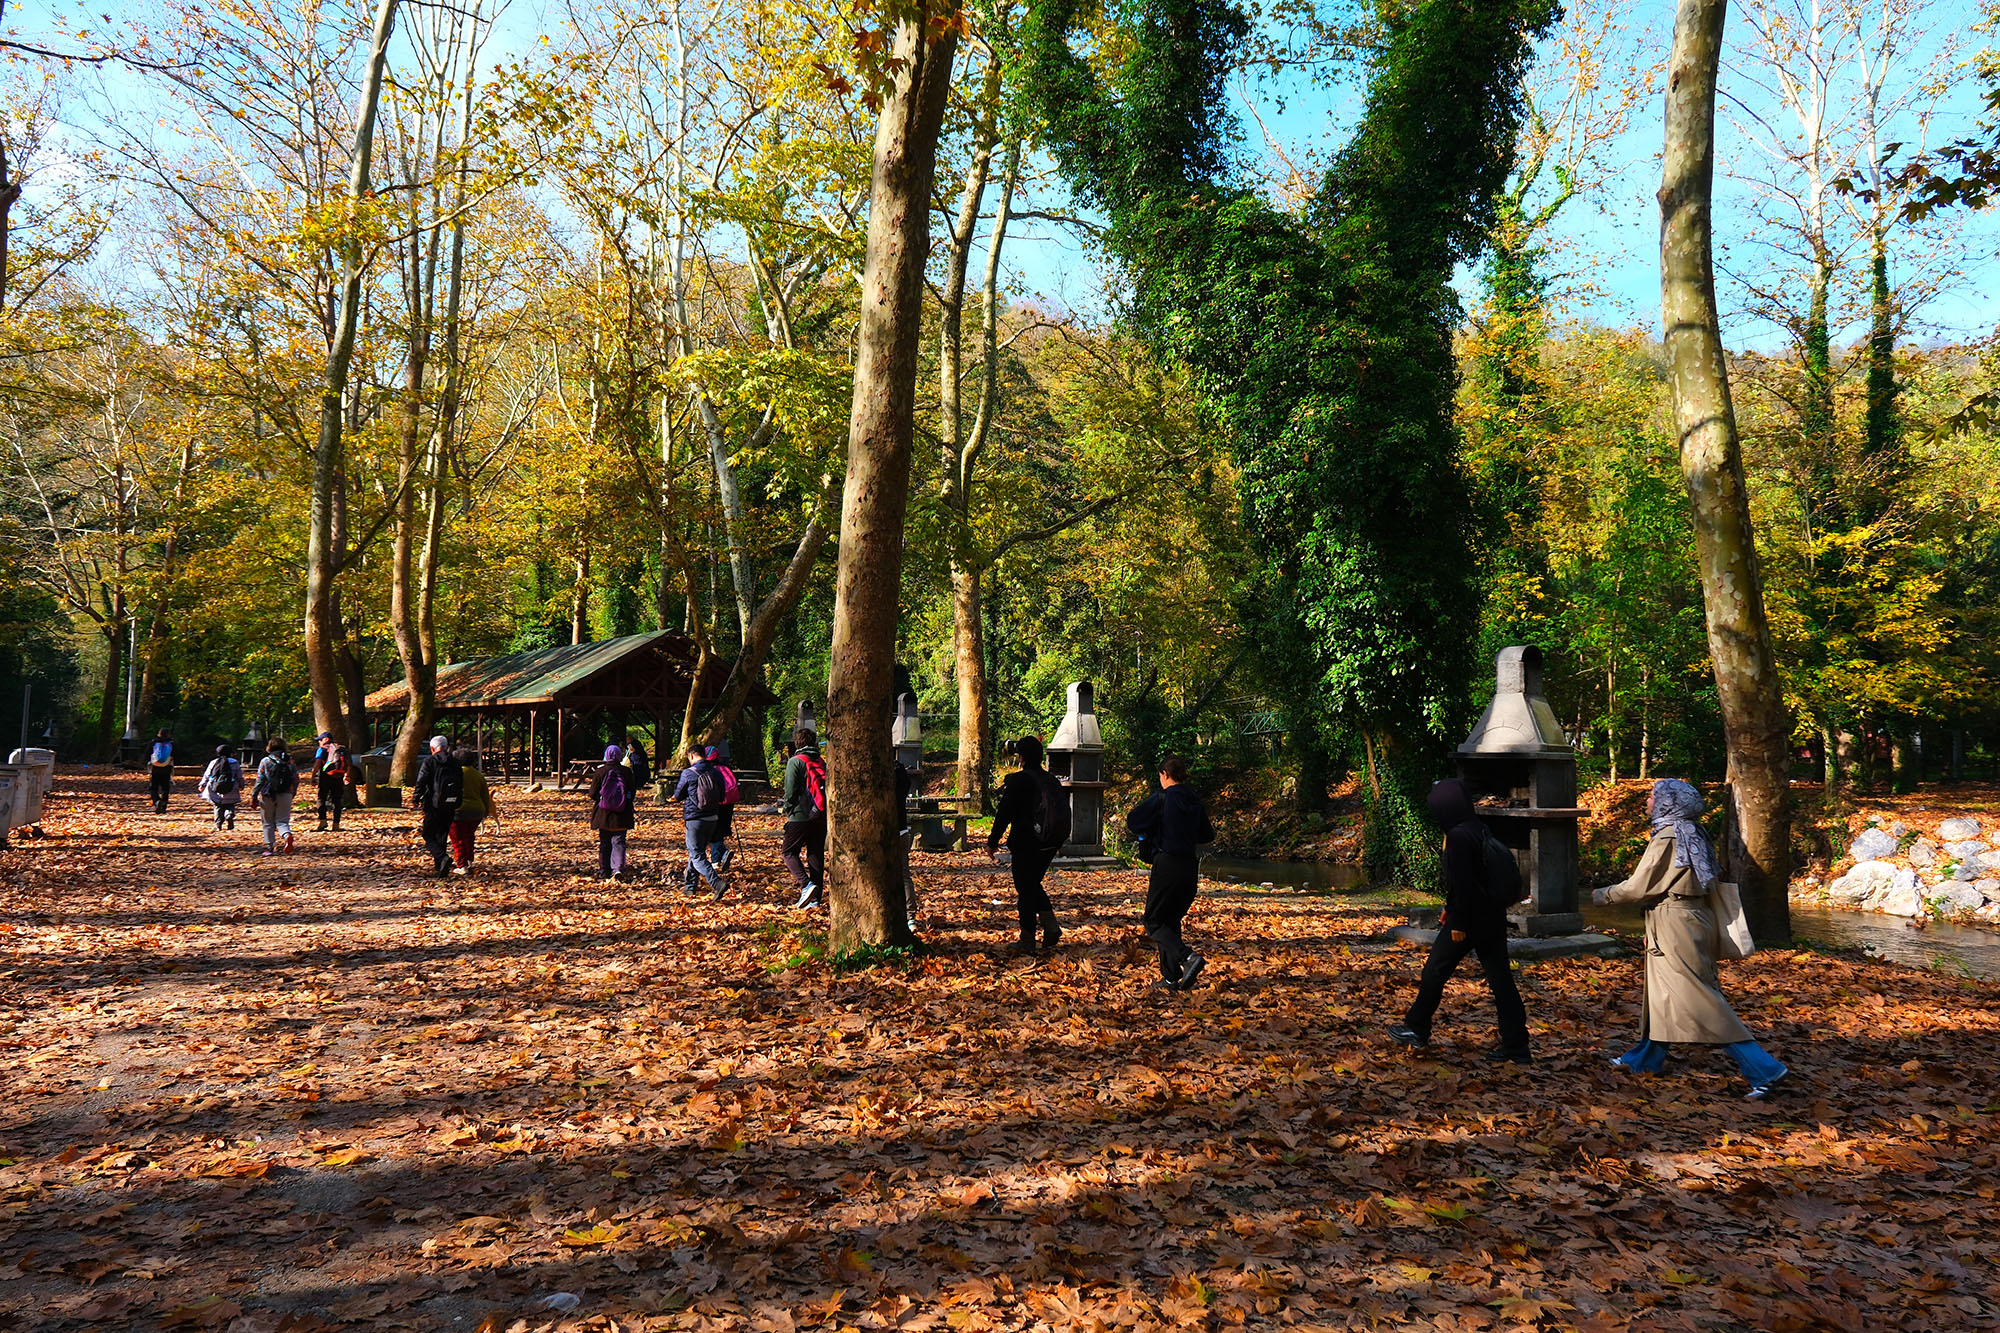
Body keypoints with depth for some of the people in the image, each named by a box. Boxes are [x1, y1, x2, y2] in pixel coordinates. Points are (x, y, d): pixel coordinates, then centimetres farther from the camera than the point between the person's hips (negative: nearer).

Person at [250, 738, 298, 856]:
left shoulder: (265, 761, -2)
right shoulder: (290, 761, 5)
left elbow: (259, 781, -5)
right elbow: (296, 779, 9)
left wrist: (253, 796, 1)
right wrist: (293, 794, 23)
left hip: (268, 796, -2)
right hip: (285, 796, 2)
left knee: (268, 823, 12)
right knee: (282, 821, 4)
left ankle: (270, 847, 12)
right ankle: (287, 836, -26)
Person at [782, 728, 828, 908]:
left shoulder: (795, 762, -7)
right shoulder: (821, 762, 12)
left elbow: (791, 790, -12)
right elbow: (827, 788, 14)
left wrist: (787, 808, 5)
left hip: (801, 815, -6)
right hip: (821, 816, 6)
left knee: (789, 851, 5)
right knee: (816, 854, 9)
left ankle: (805, 884, -14)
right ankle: (816, 898, 8)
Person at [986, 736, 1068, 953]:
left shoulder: (1018, 780, -13)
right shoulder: (1052, 780, 8)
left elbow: (1004, 813, -12)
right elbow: (1063, 811, 15)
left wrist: (993, 841, -4)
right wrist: (1057, 842, 25)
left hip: (1026, 844, -6)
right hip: (1049, 845, 6)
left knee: (1025, 889, 3)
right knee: (1033, 884, 22)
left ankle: (1027, 941, 8)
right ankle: (1051, 925, 6)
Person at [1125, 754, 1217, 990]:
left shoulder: (1161, 799, -9)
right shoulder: (1196, 802, 9)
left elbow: (1132, 822, -8)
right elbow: (1208, 835, 18)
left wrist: (1146, 833, 12)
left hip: (1167, 865, -6)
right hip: (1190, 868, 7)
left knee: (1153, 921, 1)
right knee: (1171, 920, 17)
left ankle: (1188, 957, -20)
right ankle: (1171, 977, 13)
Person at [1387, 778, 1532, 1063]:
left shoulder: (1458, 837, -19)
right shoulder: (1479, 830, 10)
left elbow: (1462, 883, -22)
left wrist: (1458, 922, -16)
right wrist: (1451, 909, 27)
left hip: (1469, 919, -8)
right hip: (1492, 918, 8)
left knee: (1435, 971, 8)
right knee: (1500, 978, 7)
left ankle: (1416, 1029, 22)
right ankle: (1516, 1046, 8)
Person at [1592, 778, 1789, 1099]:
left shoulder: (1666, 839, -18)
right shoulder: (1692, 834, 9)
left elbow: (1639, 887, -15)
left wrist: (1602, 895, 0)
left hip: (1675, 925, -10)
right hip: (1695, 919, 10)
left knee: (1701, 1000, -6)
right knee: (1661, 990, 19)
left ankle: (1762, 1068, -6)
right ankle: (1647, 1058, 31)